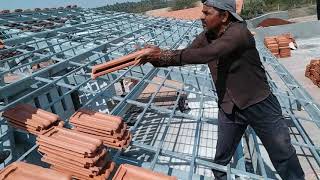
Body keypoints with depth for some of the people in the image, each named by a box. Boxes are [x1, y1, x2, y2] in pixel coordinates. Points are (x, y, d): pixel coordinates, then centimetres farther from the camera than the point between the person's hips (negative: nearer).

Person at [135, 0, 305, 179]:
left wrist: (165, 55, -34)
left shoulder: (239, 31, -23)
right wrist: (156, 58, -15)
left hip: (259, 104, -5)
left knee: (284, 155, 13)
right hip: (229, 108, 5)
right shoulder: (206, 37, -1)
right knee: (220, 161, 15)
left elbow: (206, 54, -36)